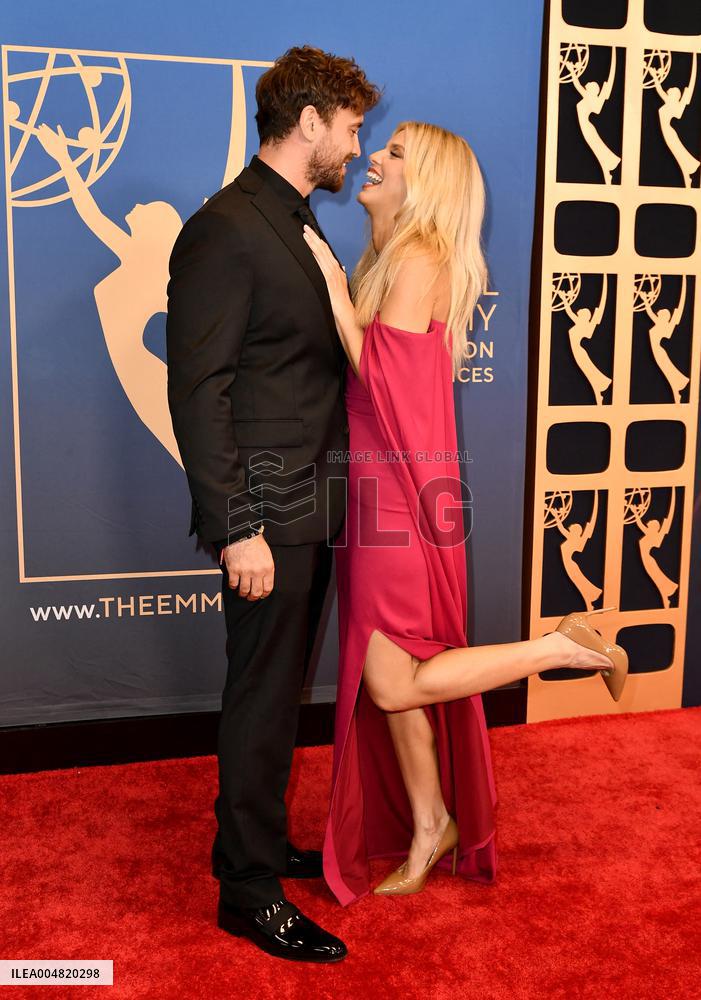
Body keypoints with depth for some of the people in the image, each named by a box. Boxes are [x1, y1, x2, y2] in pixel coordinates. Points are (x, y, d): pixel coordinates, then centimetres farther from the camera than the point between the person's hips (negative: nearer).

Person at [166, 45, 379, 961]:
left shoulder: (300, 228, 16)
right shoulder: (225, 231, -13)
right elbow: (198, 393, -17)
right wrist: (237, 530, -20)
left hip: (312, 508, 9)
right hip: (268, 514, -9)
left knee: (280, 688, 18)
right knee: (263, 697, 1)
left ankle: (258, 840, 34)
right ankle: (250, 890, 16)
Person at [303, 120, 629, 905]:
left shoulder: (419, 259, -13)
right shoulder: (388, 258, 14)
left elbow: (382, 377, -21)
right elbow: (369, 378, 10)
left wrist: (333, 284, -16)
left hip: (403, 495, -9)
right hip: (377, 494, 9)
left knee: (394, 685, -4)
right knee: (387, 678, 13)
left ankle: (565, 647, 6)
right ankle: (429, 826, 28)